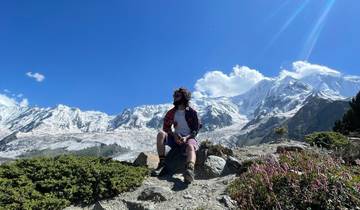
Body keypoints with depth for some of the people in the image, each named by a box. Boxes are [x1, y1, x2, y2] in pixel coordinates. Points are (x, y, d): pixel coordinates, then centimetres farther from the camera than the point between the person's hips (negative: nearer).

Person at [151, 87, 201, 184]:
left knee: (190, 146, -38)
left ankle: (190, 170, -67)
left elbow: (196, 129, -2)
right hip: (176, 138, 4)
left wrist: (186, 137, -20)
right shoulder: (171, 113, 8)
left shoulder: (192, 112, -1)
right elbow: (166, 128, 8)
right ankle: (162, 163, -24)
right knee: (161, 134, -24)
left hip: (189, 138, -3)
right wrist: (174, 135, -12)